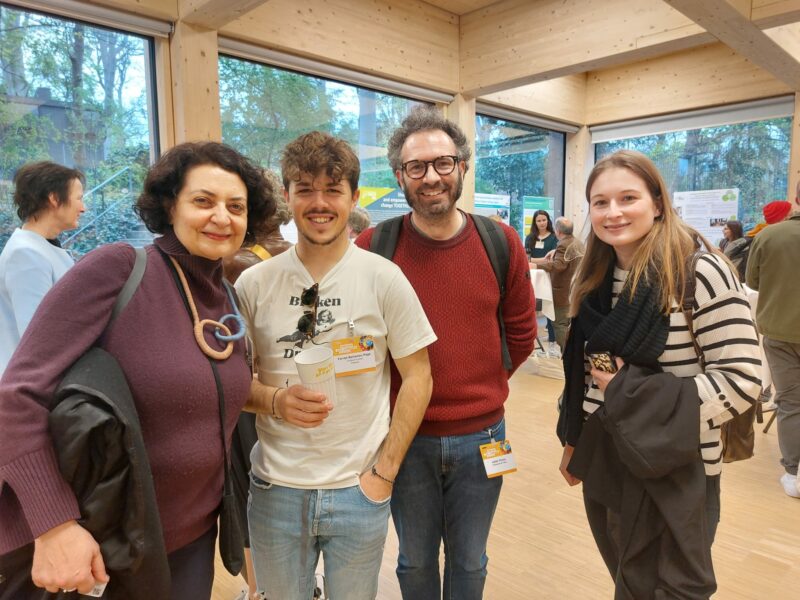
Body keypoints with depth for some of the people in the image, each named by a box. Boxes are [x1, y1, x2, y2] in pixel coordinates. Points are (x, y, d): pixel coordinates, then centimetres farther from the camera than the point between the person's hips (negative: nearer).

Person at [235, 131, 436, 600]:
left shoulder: (384, 278, -9)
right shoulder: (254, 284, -4)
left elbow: (418, 377, -4)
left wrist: (385, 472, -8)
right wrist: (274, 400, -17)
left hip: (359, 490, -1)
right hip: (275, 489, 2)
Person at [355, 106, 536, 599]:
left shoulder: (501, 243, -5)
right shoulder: (373, 247, -11)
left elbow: (522, 333, 4)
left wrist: (480, 387, 3)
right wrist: (394, 396, -1)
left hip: (481, 435, 1)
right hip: (405, 436, -1)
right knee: (415, 560, 22)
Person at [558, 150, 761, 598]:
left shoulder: (700, 273, -15)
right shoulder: (596, 279, 5)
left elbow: (741, 379, -18)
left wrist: (630, 394, -19)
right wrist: (574, 442, 15)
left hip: (676, 469, -6)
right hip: (605, 458, 6)